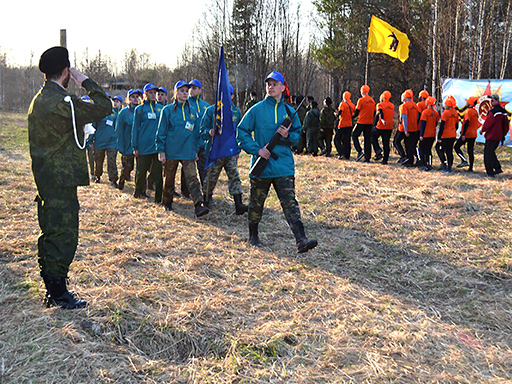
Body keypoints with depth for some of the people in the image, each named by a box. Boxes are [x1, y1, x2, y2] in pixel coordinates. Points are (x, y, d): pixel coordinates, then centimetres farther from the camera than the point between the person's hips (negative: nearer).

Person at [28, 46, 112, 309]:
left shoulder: (38, 100, 13)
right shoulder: (62, 102, -18)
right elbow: (104, 108, -16)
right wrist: (86, 82, -6)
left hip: (45, 179, 10)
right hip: (61, 179, -10)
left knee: (50, 233, 16)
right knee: (63, 235, 0)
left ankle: (52, 291, 28)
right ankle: (59, 294, 10)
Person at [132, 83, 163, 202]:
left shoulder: (160, 108, 12)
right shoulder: (139, 109, 5)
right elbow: (135, 128, 5)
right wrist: (135, 147, -1)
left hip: (157, 145, 2)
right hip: (144, 145, -1)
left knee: (158, 172, -2)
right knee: (141, 170, 9)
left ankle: (159, 197, -1)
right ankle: (138, 191, 29)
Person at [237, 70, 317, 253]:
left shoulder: (289, 112, 8)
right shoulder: (256, 110, 0)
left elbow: (298, 135, 15)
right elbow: (241, 132, 0)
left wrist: (288, 135, -8)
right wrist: (256, 149, -12)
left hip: (284, 166, 1)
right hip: (261, 165, -1)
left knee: (290, 203, -7)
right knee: (256, 203, 12)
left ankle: (301, 240, -13)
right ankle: (253, 236, 31)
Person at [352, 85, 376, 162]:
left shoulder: (361, 100, -10)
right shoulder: (372, 101, 9)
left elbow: (357, 111, -7)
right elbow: (374, 112, 14)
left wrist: (353, 116, 12)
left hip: (361, 122, -6)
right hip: (370, 123, 6)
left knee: (354, 135, 9)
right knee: (368, 139, 8)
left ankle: (360, 151, -7)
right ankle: (367, 158, 7)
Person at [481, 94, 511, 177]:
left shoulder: (493, 112, -20)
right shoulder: (503, 111, 10)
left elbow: (487, 123, -18)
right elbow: (506, 125, 15)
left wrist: (482, 130, 1)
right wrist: (503, 134, 23)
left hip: (491, 136, -9)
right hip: (498, 137, 9)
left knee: (488, 153, 0)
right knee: (491, 152, 21)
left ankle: (490, 172, 2)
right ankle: (498, 168, 20)